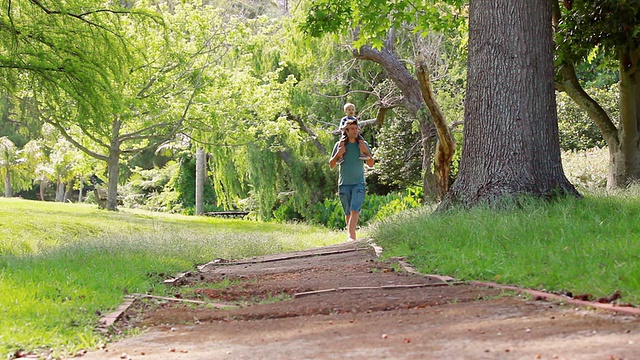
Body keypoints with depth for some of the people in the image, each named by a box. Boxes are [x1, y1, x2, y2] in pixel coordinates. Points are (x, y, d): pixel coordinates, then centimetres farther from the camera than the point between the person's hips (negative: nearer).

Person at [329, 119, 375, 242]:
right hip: (344, 184, 2)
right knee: (348, 212, 7)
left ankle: (351, 237, -25)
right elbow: (331, 165, 8)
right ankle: (352, 236, 19)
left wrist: (365, 151, -8)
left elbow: (371, 164, 7)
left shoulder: (363, 144, 6)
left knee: (355, 211, -17)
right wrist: (338, 154, -9)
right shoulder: (340, 145, 6)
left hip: (359, 183, -2)